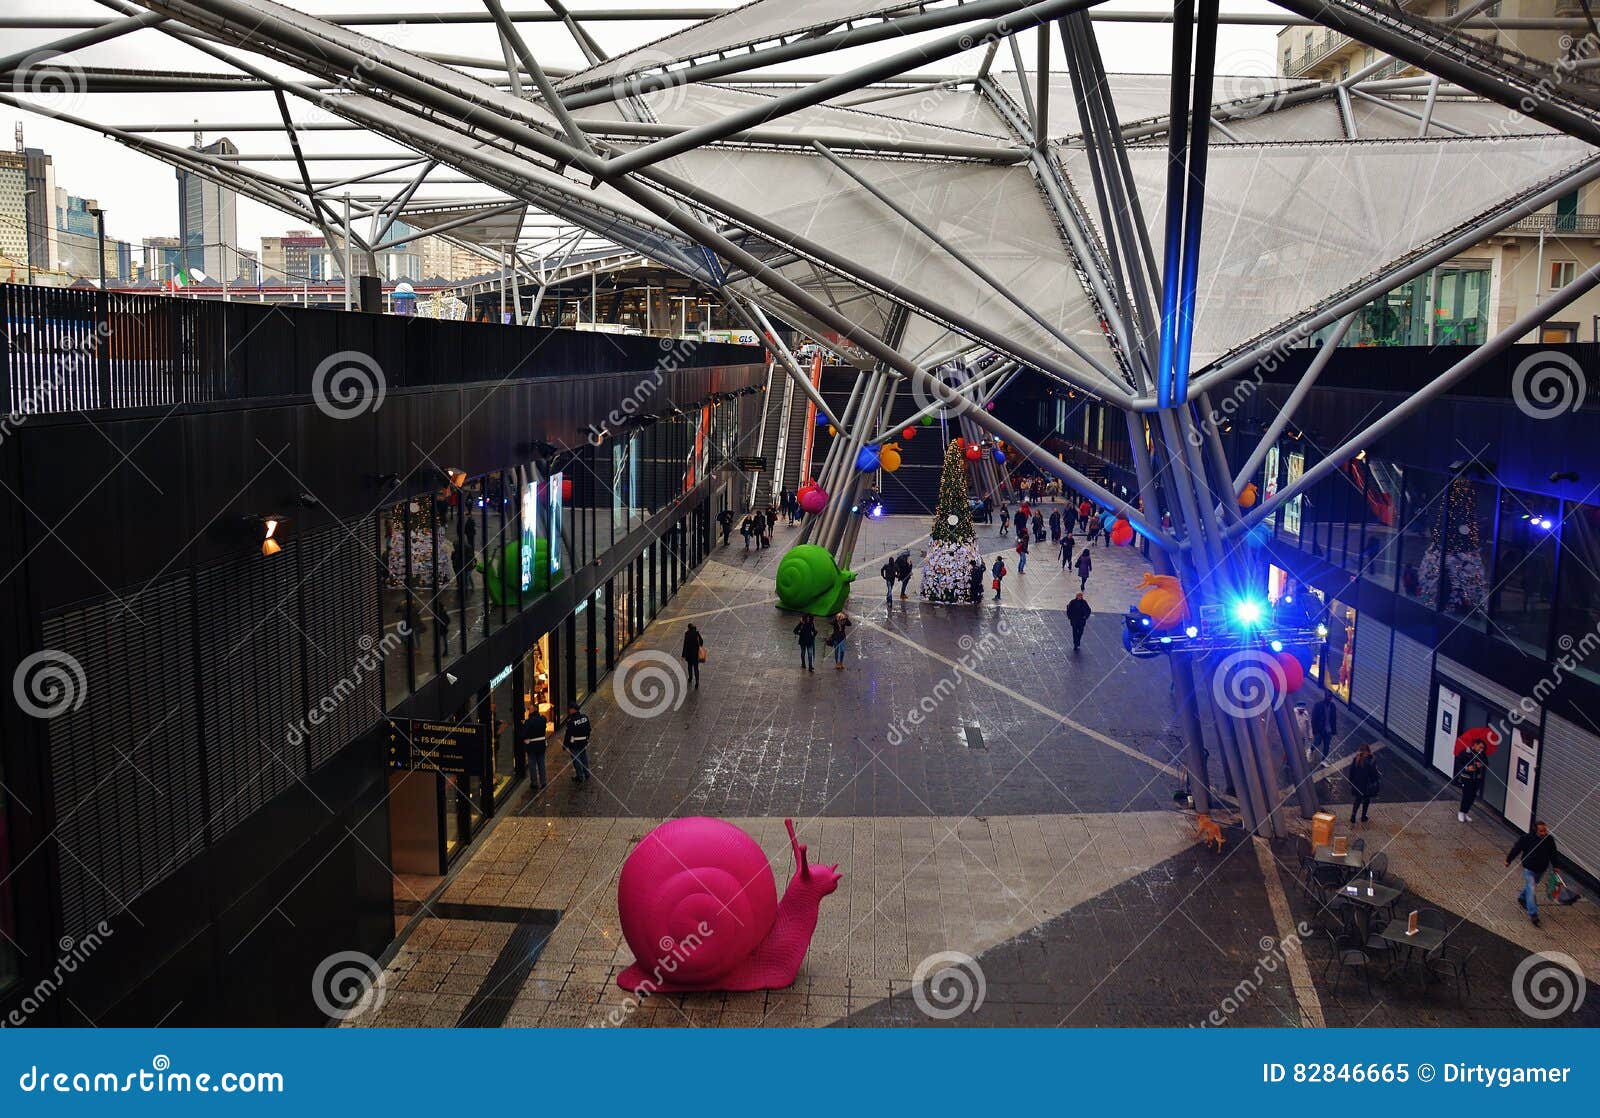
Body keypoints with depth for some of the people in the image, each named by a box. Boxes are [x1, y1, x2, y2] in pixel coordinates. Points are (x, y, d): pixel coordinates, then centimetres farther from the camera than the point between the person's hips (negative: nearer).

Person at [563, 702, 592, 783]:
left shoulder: (571, 720, -23)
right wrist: (587, 739, 22)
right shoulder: (585, 717, -1)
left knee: (576, 760, 5)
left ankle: (580, 777, 13)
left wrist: (565, 745, -10)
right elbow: (588, 729, 9)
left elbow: (568, 734, -20)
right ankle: (586, 774, 32)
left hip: (574, 744, -7)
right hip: (584, 742, 7)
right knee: (584, 758, 20)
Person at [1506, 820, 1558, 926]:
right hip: (1529, 869, -5)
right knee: (1532, 890, -9)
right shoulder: (1527, 838, -24)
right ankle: (1533, 914, -3)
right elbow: (1516, 848, -10)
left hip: (1541, 870, 5)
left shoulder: (1550, 839, -13)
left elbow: (1553, 854, 5)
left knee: (1530, 886, 25)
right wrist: (1508, 860, -1)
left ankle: (1522, 899, 53)